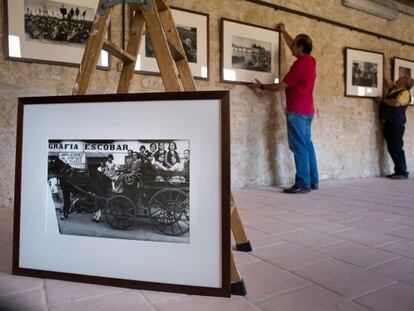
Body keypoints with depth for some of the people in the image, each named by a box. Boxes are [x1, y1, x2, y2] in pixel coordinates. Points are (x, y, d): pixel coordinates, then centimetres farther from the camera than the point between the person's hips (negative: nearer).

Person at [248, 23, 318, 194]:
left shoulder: (301, 63, -15)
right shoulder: (309, 60, 12)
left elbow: (281, 86, -13)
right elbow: (293, 46, 30)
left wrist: (261, 86, 0)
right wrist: (283, 32, 40)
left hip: (297, 111, -9)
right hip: (307, 110, 9)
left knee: (299, 146, -8)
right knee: (307, 144, 11)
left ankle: (303, 184, -5)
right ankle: (313, 181, 16)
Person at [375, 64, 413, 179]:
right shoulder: (393, 88, 19)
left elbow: (396, 103, -22)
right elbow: (386, 78, 26)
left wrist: (383, 100, -8)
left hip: (396, 125, -8)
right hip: (388, 124, 8)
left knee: (397, 149, -8)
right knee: (392, 149, 8)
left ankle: (403, 173, -3)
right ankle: (398, 171, 13)